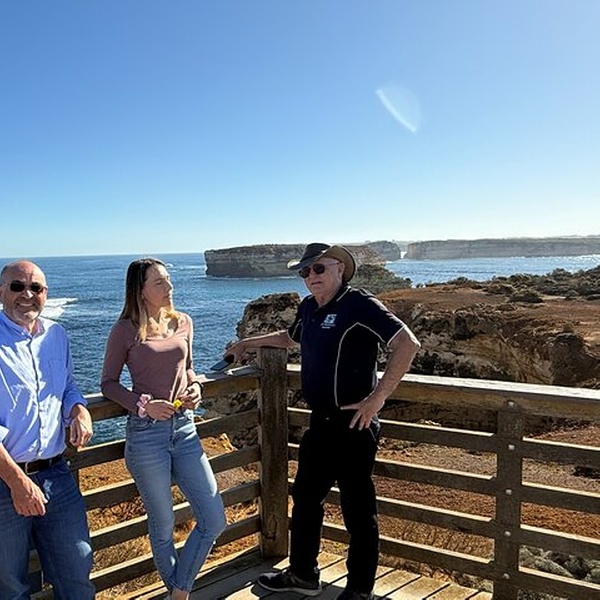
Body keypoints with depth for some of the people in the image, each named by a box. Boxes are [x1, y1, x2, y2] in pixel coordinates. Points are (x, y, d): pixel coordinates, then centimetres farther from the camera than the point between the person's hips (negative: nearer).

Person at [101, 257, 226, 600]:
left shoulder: (183, 322, 7)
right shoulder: (126, 330, -6)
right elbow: (109, 384, -1)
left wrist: (195, 387, -1)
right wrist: (143, 404, -15)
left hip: (184, 428, 5)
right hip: (146, 433, -4)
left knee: (214, 521, 4)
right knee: (164, 527, 10)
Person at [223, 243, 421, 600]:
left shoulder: (360, 305, -16)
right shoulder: (309, 308, 10)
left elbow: (408, 344, -23)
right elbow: (291, 337, 32)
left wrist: (377, 398, -24)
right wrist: (250, 343, 32)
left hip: (353, 424, -9)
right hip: (321, 422, 9)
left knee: (358, 510, 5)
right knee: (306, 496, 20)